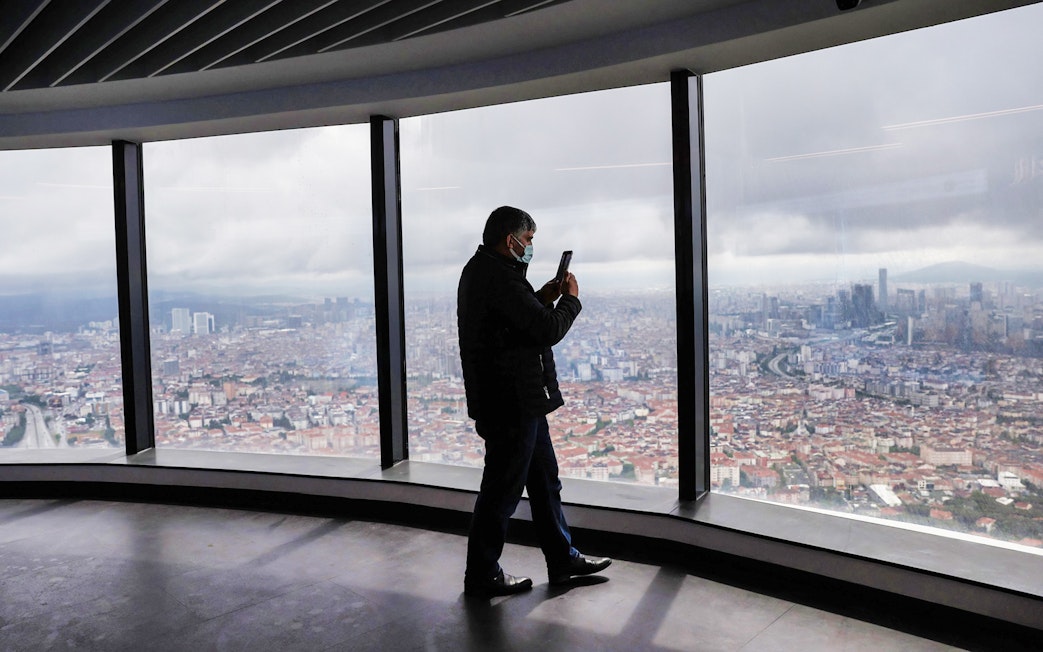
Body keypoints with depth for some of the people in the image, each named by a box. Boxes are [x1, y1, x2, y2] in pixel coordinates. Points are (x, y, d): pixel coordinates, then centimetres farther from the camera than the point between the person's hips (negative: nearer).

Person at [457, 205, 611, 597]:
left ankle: (563, 560, 30)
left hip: (520, 401, 11)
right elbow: (548, 330, -22)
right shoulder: (499, 276, -20)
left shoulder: (480, 270, 14)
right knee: (502, 490, 2)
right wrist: (570, 299, -5)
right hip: (511, 402, -11)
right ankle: (481, 576, 16)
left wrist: (542, 298, 12)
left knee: (544, 480, 18)